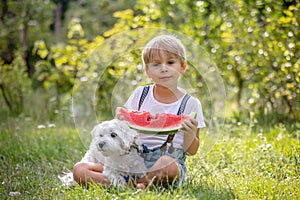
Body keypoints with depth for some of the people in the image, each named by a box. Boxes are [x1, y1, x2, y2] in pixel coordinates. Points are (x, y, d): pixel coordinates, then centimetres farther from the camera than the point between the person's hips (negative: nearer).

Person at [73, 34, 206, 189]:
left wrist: (190, 133, -19)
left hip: (171, 160, -3)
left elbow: (191, 151, 3)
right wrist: (120, 121, -10)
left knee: (168, 166, -42)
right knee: (79, 170, -15)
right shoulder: (140, 94, 9)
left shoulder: (190, 103, 1)